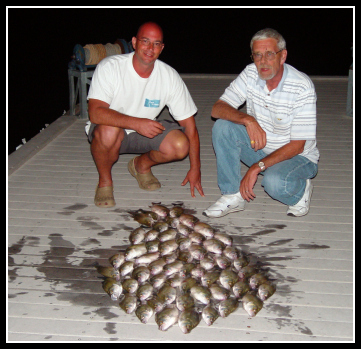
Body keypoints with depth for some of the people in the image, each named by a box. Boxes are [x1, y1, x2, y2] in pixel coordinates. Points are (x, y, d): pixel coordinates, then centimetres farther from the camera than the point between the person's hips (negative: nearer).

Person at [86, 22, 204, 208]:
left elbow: (189, 123, -7)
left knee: (180, 145, -24)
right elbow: (95, 112, -31)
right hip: (111, 130, -3)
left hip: (145, 132, 3)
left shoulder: (170, 76, -11)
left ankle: (142, 165, 11)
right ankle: (104, 181, -7)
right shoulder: (109, 67, -20)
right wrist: (137, 123, -43)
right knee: (109, 131, -39)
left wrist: (195, 168, -10)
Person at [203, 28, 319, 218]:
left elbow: (297, 145, -23)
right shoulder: (250, 74, -9)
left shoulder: (302, 87, -22)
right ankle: (233, 195, -10)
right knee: (222, 126, -19)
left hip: (297, 157, -5)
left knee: (274, 182, -37)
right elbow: (217, 109, -14)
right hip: (259, 148, 5)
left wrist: (257, 167, -29)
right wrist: (247, 119, -34)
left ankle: (301, 191, 1)